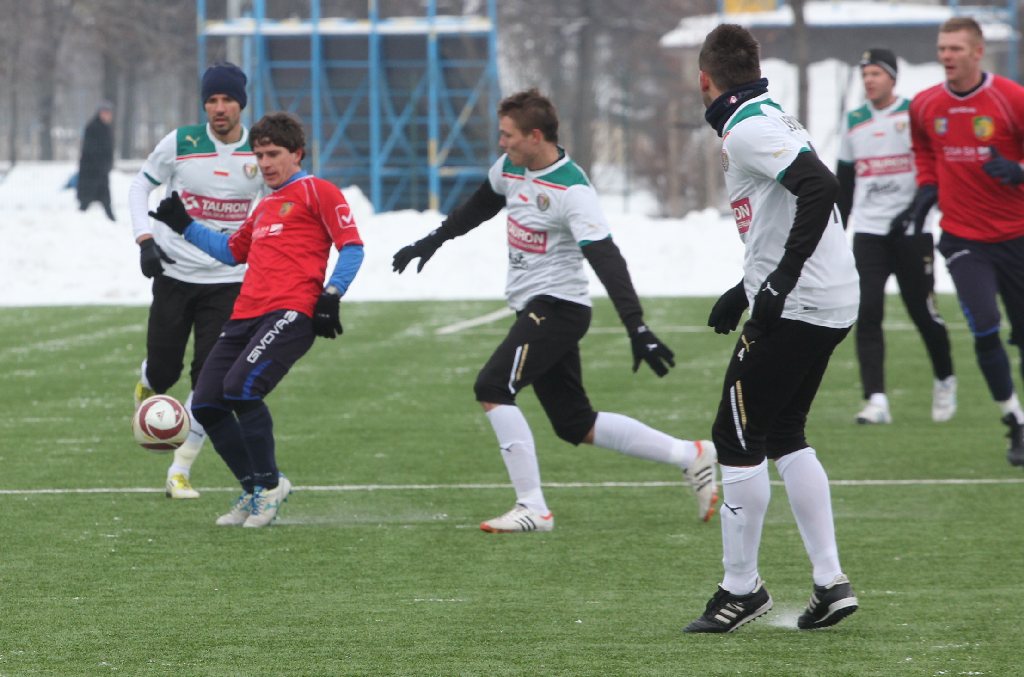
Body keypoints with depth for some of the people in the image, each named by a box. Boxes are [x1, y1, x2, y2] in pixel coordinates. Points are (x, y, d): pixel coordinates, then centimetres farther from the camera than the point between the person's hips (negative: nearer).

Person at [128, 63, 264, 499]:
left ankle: (181, 471, 1)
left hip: (230, 279, 0)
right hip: (174, 272, 0)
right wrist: (145, 239, -8)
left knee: (209, 378, -9)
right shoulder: (180, 143, -7)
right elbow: (140, 187, 6)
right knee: (162, 371, 4)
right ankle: (147, 388, 43)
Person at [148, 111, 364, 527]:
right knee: (206, 404, -2)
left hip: (290, 313, -9)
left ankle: (270, 484, -8)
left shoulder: (316, 192, 5)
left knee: (241, 388, -25)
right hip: (246, 316, 9)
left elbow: (351, 247, -3)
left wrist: (331, 295, -15)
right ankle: (255, 491, 11)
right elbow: (231, 251, 41)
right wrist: (184, 226, 34)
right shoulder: (265, 206, 29)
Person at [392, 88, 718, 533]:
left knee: (492, 388, -20)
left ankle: (532, 508, -16)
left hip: (557, 307, -9)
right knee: (576, 425, 9)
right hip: (533, 308, 9)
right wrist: (432, 242, 33)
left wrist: (637, 329, -31)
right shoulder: (511, 167, 5)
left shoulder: (571, 191, -20)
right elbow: (480, 206, 28)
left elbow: (607, 261, -26)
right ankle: (689, 457, 18)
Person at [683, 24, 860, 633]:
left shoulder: (748, 130, -13)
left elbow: (820, 188, -27)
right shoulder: (774, 119, 17)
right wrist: (747, 291, 29)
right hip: (833, 303, 10)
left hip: (794, 308, -10)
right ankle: (830, 582, 15)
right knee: (785, 434, 18)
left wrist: (781, 280, -28)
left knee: (737, 438, -1)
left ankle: (742, 589, 6)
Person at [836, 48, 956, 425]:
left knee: (923, 311, 2)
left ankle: (944, 381, 26)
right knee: (867, 314, -10)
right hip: (869, 231, 3)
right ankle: (876, 400, -13)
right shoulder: (853, 123, 11)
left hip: (912, 229, -3)